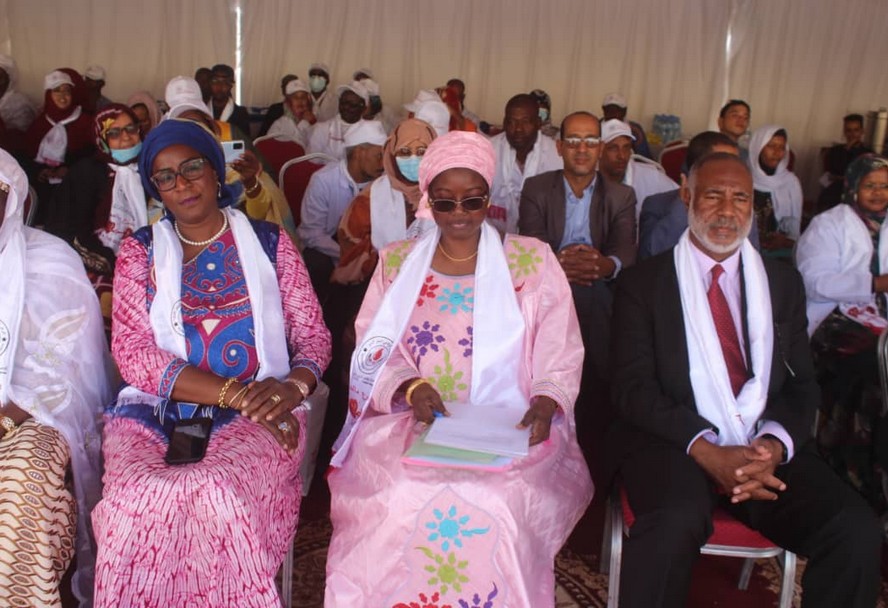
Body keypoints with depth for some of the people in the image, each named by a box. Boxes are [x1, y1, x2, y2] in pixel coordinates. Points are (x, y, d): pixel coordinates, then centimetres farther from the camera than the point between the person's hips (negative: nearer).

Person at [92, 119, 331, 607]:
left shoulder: (269, 243, 12)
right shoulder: (138, 252, 12)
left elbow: (314, 336, 10)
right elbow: (132, 353, 0)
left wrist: (293, 385, -15)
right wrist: (233, 393, -13)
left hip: (257, 415, -1)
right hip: (157, 409, 1)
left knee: (220, 494, -33)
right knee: (139, 499, -31)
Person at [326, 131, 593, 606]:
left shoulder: (533, 261, 8)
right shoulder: (396, 262, 13)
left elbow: (560, 357, 6)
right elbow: (372, 353, 9)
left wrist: (545, 403, -15)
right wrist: (408, 386, -12)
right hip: (407, 425, 2)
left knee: (491, 510, -31)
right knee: (402, 503, -29)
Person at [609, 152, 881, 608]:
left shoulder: (783, 283, 14)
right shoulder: (643, 282, 4)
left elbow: (802, 383, 11)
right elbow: (632, 386, -4)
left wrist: (774, 445, -11)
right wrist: (705, 450, -17)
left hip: (768, 450, 4)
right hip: (673, 444, -3)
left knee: (857, 532, -21)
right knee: (674, 525, -35)